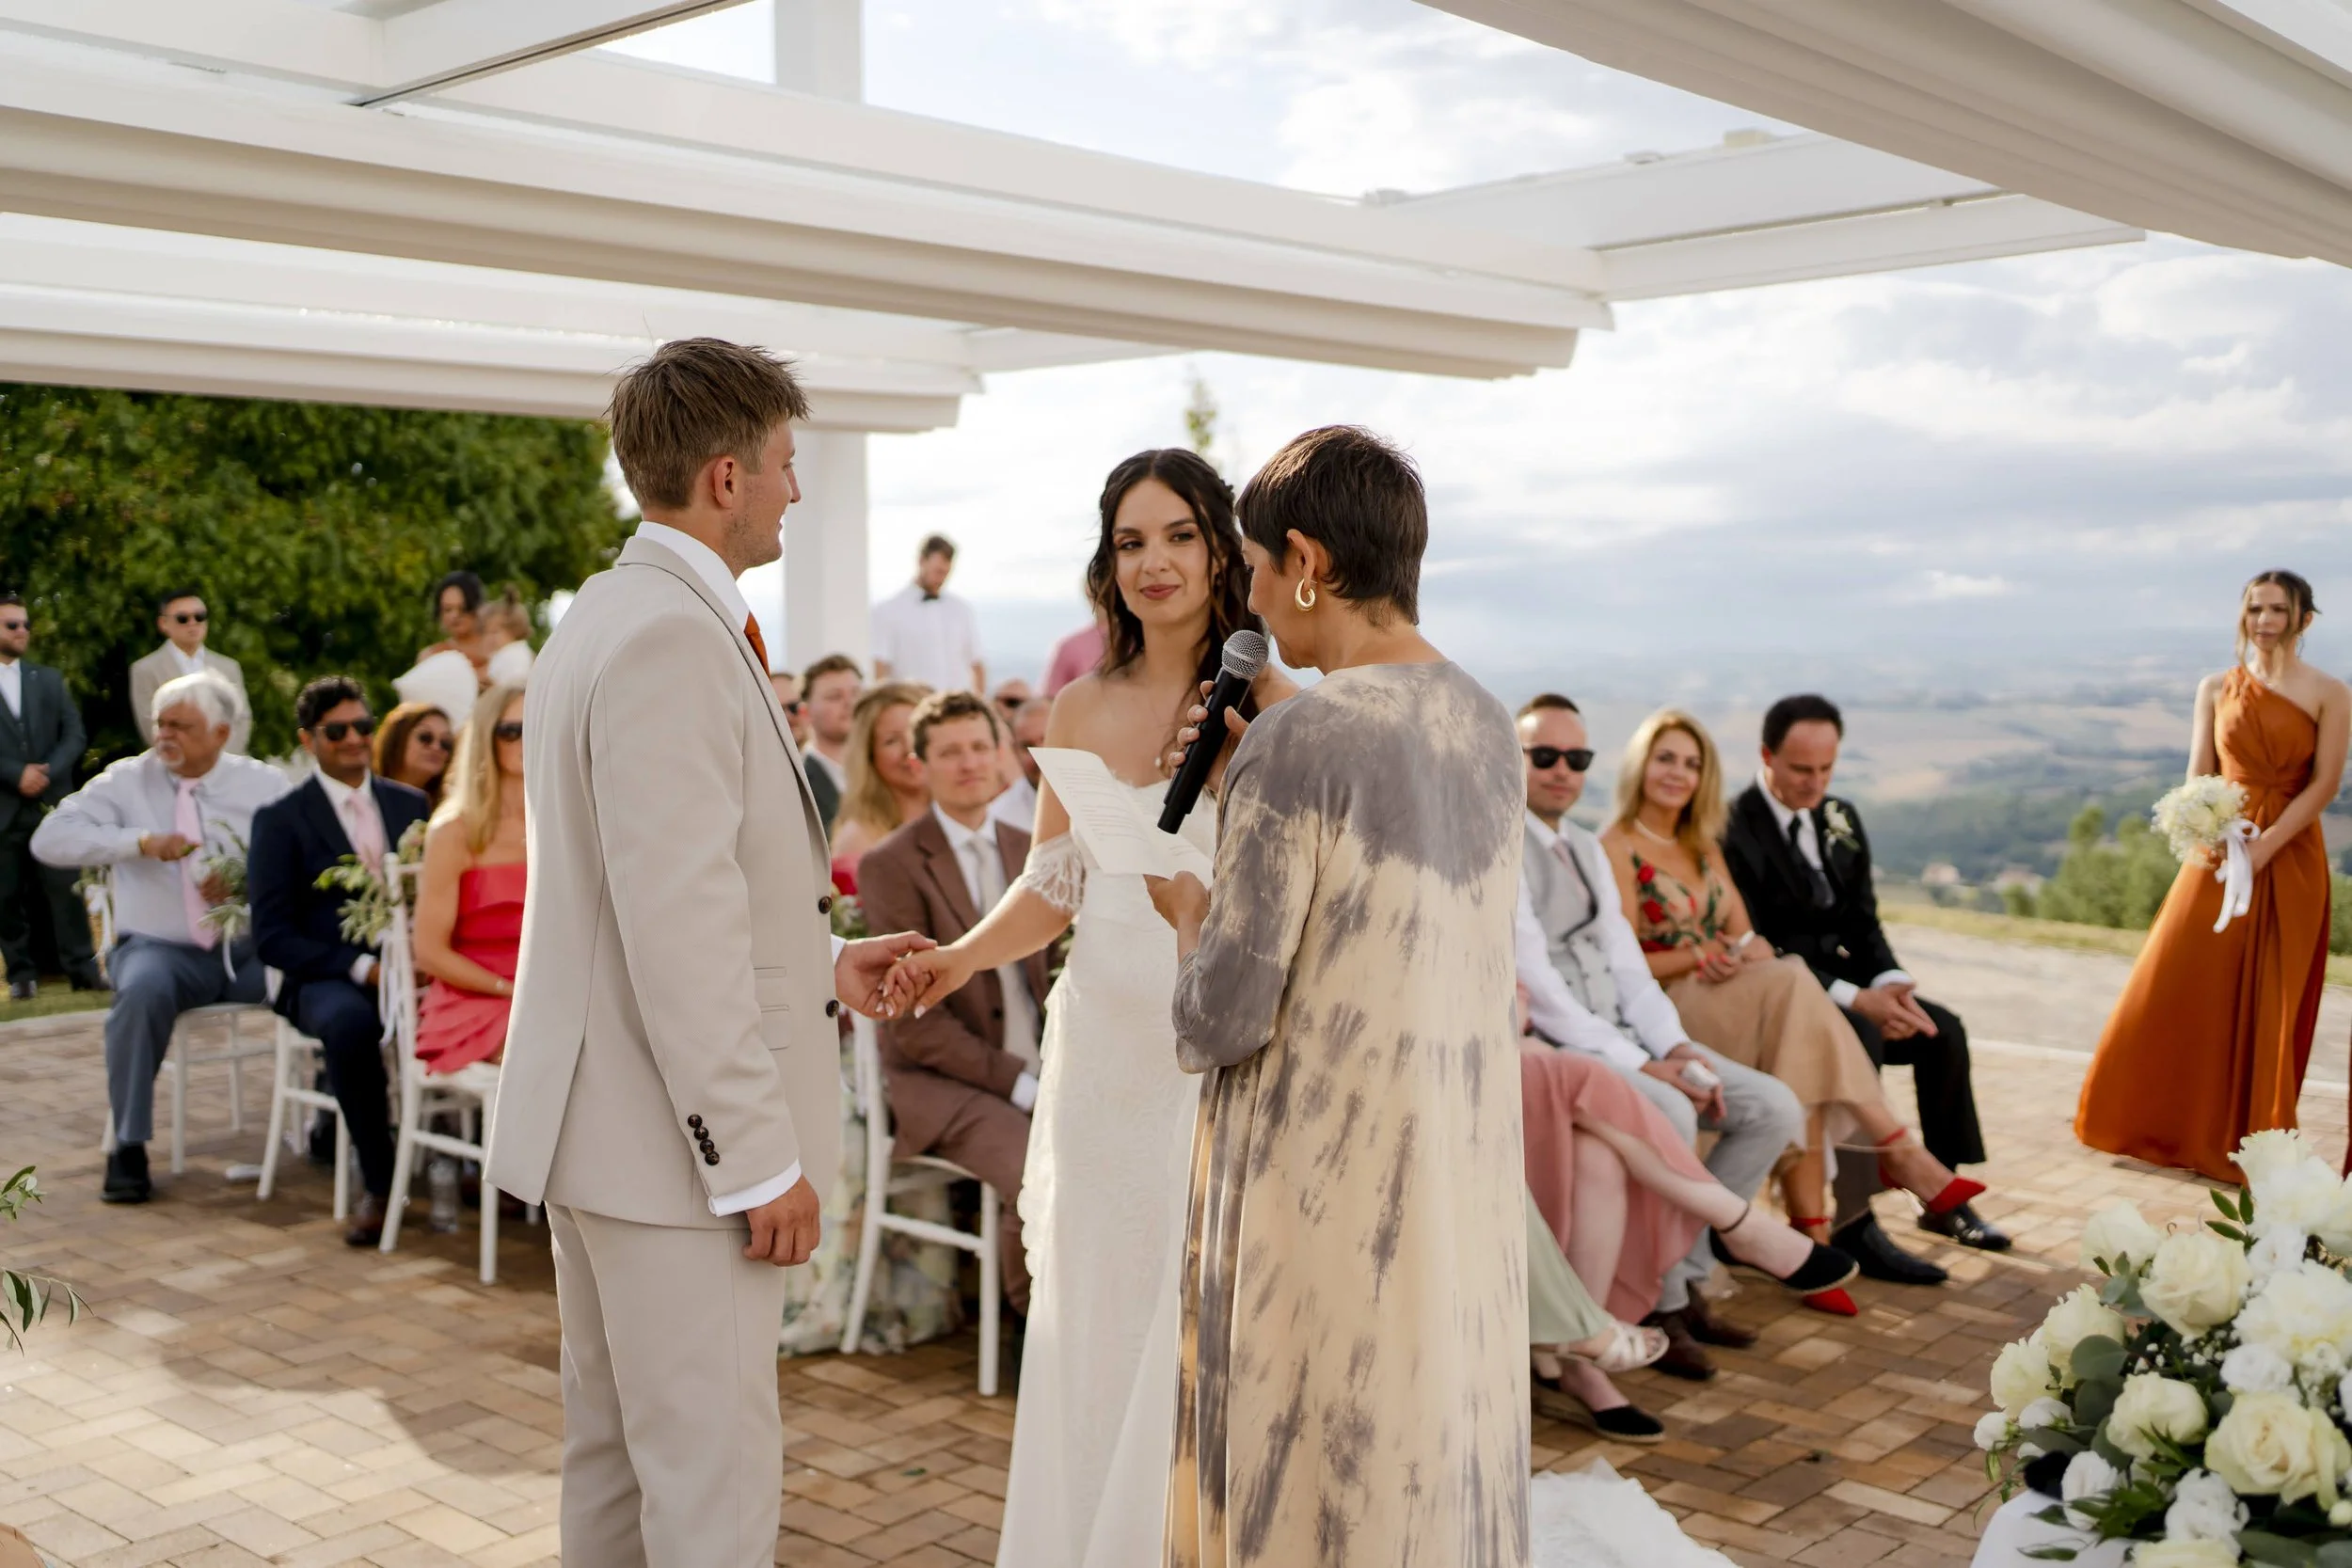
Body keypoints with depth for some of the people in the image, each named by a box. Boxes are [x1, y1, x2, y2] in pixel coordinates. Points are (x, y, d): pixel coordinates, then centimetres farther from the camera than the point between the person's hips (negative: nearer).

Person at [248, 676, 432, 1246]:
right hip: (326, 979, -3)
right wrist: (360, 967, -16)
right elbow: (272, 937, -3)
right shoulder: (280, 820, 4)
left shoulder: (411, 804, 17)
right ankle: (379, 1184, -22)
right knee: (351, 1021, -39)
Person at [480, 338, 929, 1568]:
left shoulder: (601, 619, 13)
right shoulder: (675, 638, -19)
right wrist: (761, 1159, -20)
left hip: (600, 1117, 11)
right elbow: (678, 928, -24)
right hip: (671, 1138, -11)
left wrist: (823, 968, 14)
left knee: (614, 1451, 20)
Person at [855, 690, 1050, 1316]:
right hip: (944, 1082, -6)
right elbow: (913, 1020, -13)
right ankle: (1032, 1315, -3)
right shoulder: (890, 865, -8)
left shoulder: (1027, 849, 12)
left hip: (1038, 1069, 6)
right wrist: (1016, 1080, -18)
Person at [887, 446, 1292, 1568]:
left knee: (1194, 1329, -1)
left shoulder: (1266, 705, -3)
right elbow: (1052, 890, 13)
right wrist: (961, 956, -3)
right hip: (1100, 1044, 4)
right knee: (1089, 1318, 10)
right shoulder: (1079, 708, 10)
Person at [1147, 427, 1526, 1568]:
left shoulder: (1296, 742, -18)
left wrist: (1189, 912, 3)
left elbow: (1224, 1018, -17)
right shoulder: (1488, 728, 5)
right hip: (1462, 1173, 7)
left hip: (1320, 1184, -7)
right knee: (1445, 1463, 18)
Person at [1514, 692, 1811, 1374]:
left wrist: (1676, 1048, -4)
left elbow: (1625, 965, 14)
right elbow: (1536, 988, -17)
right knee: (1668, 1115, -34)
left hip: (1620, 1036, 9)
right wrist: (1640, 1065, -20)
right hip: (1550, 1044, -9)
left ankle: (1685, 1275, 3)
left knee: (1775, 1109, -4)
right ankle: (1659, 1302, -13)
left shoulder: (1587, 848, 19)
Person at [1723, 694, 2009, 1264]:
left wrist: (1892, 984, -12)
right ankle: (1854, 1222, -29)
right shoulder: (1734, 831, -16)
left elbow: (1863, 922, 10)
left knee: (1943, 1030, -10)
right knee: (1859, 1040, -32)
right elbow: (1753, 950, -21)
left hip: (1842, 979, 8)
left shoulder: (1840, 819, 9)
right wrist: (1855, 999, -25)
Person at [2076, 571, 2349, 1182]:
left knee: (2271, 1002, 3)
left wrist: (2264, 847, -17)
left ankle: (2253, 1139, 16)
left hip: (2289, 858, -2)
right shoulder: (2216, 689, 6)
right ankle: (2170, 1126, 15)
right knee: (2176, 987, 0)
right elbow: (2199, 775, 2)